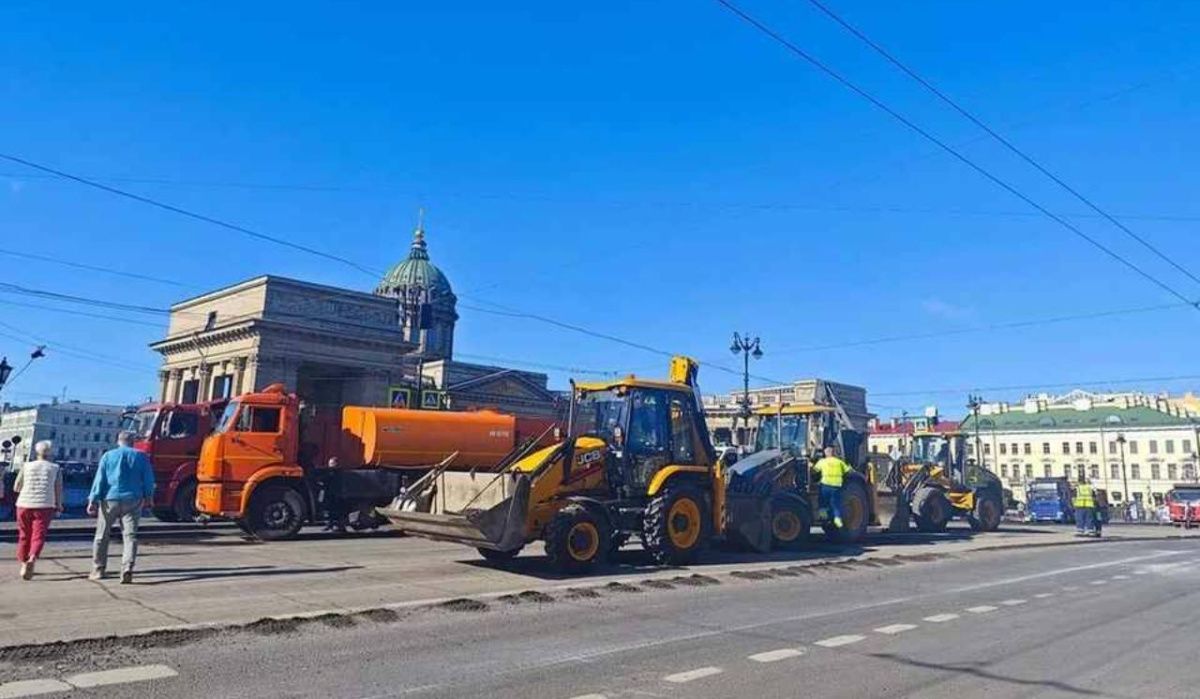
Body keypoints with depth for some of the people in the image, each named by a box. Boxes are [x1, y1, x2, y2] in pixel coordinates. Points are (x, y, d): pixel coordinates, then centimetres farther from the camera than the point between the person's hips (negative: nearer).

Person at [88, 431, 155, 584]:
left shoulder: (108, 456, 3)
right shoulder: (141, 457, 4)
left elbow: (99, 479, -1)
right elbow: (149, 480, 6)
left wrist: (93, 500, -1)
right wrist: (148, 497, 20)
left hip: (110, 499, 0)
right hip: (133, 501, 0)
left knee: (102, 536, 13)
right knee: (130, 536, -3)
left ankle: (98, 570, 20)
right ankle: (127, 568, -18)